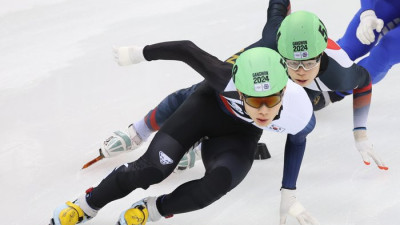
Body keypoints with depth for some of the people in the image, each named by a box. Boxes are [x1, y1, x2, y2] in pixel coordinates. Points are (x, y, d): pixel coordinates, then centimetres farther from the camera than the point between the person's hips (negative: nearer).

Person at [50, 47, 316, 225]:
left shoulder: (301, 113, -34)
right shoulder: (229, 79, -42)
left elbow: (298, 138, -8)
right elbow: (189, 50, -26)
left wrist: (289, 191, 2)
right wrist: (141, 53, -14)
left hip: (241, 133, 1)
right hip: (209, 105, -1)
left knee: (219, 182, -29)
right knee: (153, 168, -18)